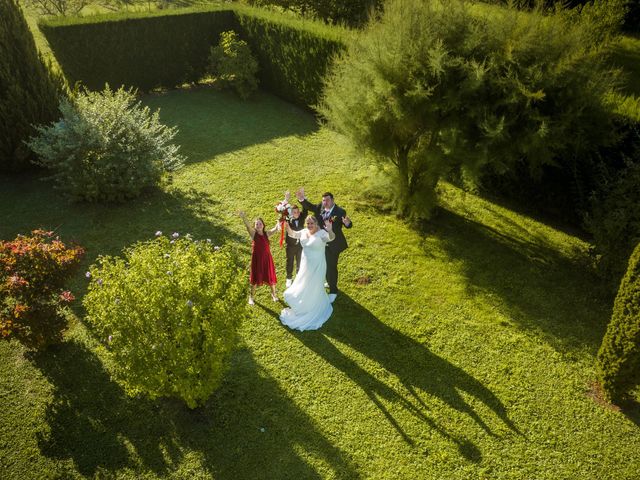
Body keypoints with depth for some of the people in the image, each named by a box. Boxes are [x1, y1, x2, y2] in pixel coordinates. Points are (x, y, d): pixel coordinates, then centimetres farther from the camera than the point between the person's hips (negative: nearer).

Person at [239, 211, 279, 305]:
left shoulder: (267, 233, -4)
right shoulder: (253, 233, -9)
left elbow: (276, 228, -18)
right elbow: (248, 226, -28)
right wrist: (244, 218, -48)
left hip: (267, 258, 2)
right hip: (257, 258, -2)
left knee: (270, 276, 15)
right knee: (255, 277, 12)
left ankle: (273, 294, 40)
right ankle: (252, 297, 32)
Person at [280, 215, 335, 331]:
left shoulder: (321, 233, -24)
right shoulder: (304, 232, -5)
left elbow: (331, 237, -41)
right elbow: (293, 234, 6)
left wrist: (330, 230, -65)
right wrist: (288, 228, -15)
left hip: (317, 267, -7)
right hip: (305, 265, 7)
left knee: (313, 289, 9)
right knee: (304, 287, 24)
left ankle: (314, 312, 32)